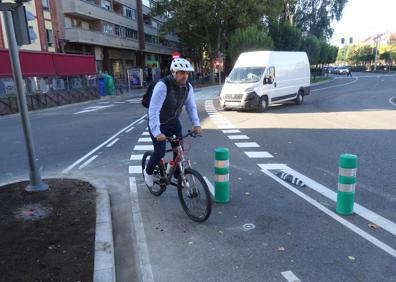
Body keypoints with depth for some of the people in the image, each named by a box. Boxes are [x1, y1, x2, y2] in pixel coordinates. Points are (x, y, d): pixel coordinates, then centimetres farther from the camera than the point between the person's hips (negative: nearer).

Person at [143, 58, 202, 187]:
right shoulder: (162, 86, -30)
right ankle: (148, 172, 20)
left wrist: (196, 124, -20)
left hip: (174, 122, 6)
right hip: (158, 124, -5)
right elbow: (153, 110, -35)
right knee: (160, 152, -10)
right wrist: (156, 132, -43)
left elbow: (191, 107, -4)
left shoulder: (188, 87, -10)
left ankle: (178, 175, 23)